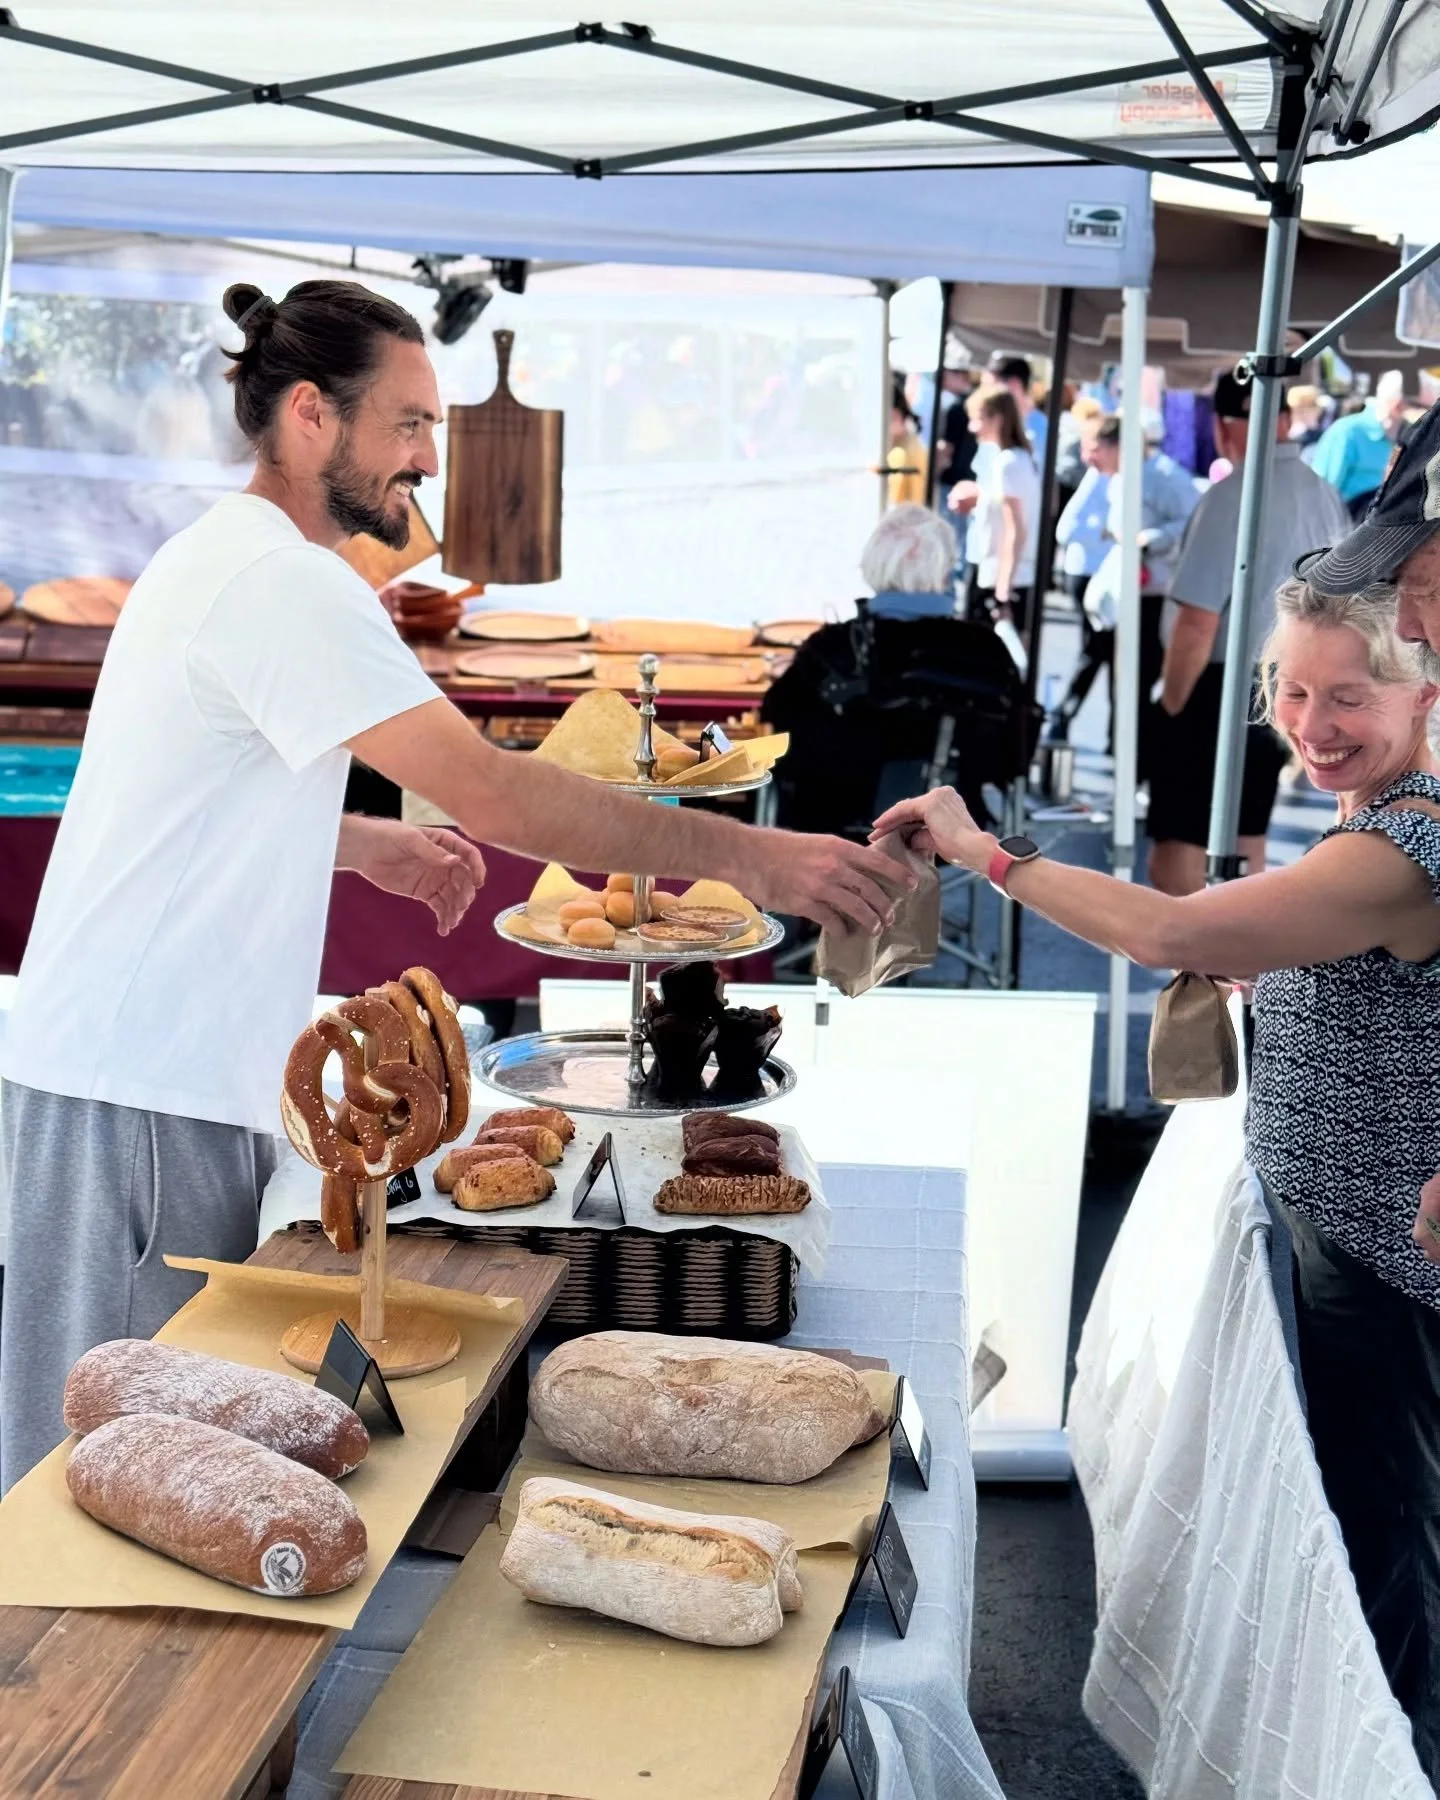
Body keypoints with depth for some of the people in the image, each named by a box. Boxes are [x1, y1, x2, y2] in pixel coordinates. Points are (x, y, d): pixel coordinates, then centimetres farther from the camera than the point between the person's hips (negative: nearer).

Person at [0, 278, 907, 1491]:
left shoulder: (224, 559, 16)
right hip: (141, 1091, -10)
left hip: (166, 1073, 10)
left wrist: (363, 844, 15)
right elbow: (495, 797, -24)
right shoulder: (281, 581, -18)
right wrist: (745, 856, -19)